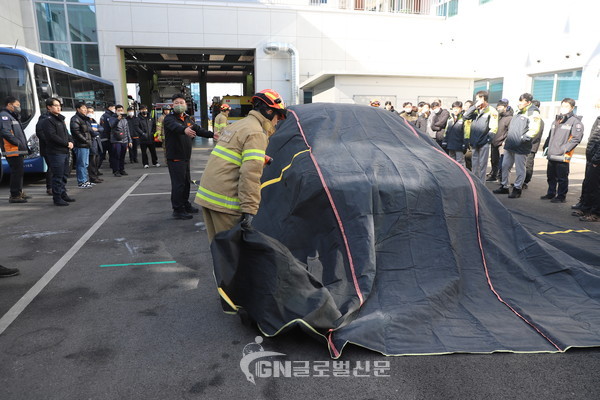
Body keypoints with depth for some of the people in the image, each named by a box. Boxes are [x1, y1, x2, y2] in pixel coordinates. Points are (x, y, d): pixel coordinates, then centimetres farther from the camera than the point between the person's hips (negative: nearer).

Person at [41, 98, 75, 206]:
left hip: (65, 151, 9)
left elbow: (66, 133, 21)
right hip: (55, 152, -9)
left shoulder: (60, 119, 19)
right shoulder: (48, 121, -9)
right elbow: (53, 136, -17)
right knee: (58, 176, -6)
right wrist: (67, 143, -12)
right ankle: (57, 198, -1)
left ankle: (63, 194, 27)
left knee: (65, 174, 16)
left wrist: (71, 141, 1)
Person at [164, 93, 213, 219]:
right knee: (178, 184, -8)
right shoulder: (169, 119, -12)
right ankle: (177, 210, 0)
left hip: (185, 157, 8)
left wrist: (212, 134, 8)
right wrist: (185, 130, -55)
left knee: (186, 182, 17)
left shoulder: (187, 119, 14)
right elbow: (175, 126, -34)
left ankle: (185, 205, 32)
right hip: (175, 157, -8)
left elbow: (198, 129, 18)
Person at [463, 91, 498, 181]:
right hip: (474, 142, 6)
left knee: (482, 164, -1)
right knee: (474, 163, 13)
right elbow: (465, 116, 0)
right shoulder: (476, 110, 12)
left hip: (484, 143, -6)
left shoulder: (491, 111, -5)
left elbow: (494, 128, -8)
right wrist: (474, 106, -6)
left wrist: (487, 139, -14)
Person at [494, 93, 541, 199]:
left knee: (520, 169, 1)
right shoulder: (518, 113, 17)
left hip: (521, 147, -9)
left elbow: (534, 130, -19)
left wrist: (523, 138, -20)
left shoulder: (533, 113, -9)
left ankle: (517, 189, 11)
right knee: (505, 166, 13)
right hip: (510, 145, 9)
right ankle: (504, 187, 24)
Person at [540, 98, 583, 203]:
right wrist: (546, 146, 16)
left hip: (563, 157, -7)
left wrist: (564, 149, -19)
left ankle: (561, 196, 7)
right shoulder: (557, 120, 18)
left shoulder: (575, 121, -6)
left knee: (562, 178, -1)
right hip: (551, 155, 7)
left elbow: (576, 138, -13)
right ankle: (551, 193, 28)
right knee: (551, 176, 15)